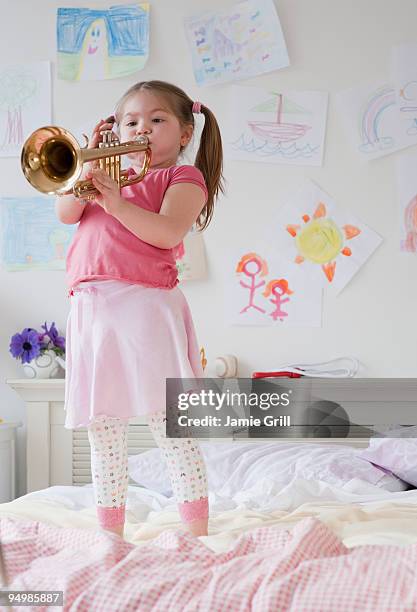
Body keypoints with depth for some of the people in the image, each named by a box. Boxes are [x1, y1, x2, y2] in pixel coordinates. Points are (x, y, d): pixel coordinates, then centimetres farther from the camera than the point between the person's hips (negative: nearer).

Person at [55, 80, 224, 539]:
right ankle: (109, 534, 18)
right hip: (90, 309, 6)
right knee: (102, 433, 9)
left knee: (172, 427, -8)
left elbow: (168, 231, -11)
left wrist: (116, 202, -19)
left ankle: (196, 533, -4)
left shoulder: (183, 178, 9)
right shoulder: (110, 177, 27)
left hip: (144, 307, -6)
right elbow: (66, 213, 9)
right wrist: (89, 161, 2)